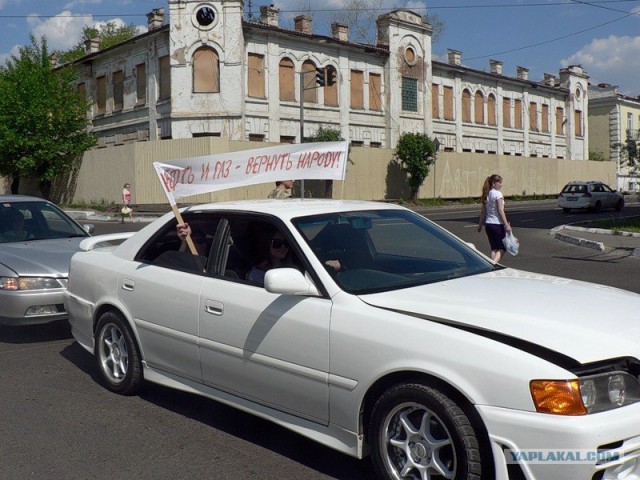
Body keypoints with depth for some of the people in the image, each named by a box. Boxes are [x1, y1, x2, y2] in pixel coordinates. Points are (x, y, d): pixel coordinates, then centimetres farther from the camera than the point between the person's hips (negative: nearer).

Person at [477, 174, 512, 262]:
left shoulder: (486, 195, 10)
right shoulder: (498, 194, -11)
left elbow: (483, 212, 12)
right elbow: (500, 210, -17)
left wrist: (480, 224, 17)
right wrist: (506, 224, -18)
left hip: (488, 224, 7)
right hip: (498, 224, -7)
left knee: (494, 248, 12)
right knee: (501, 248, 0)